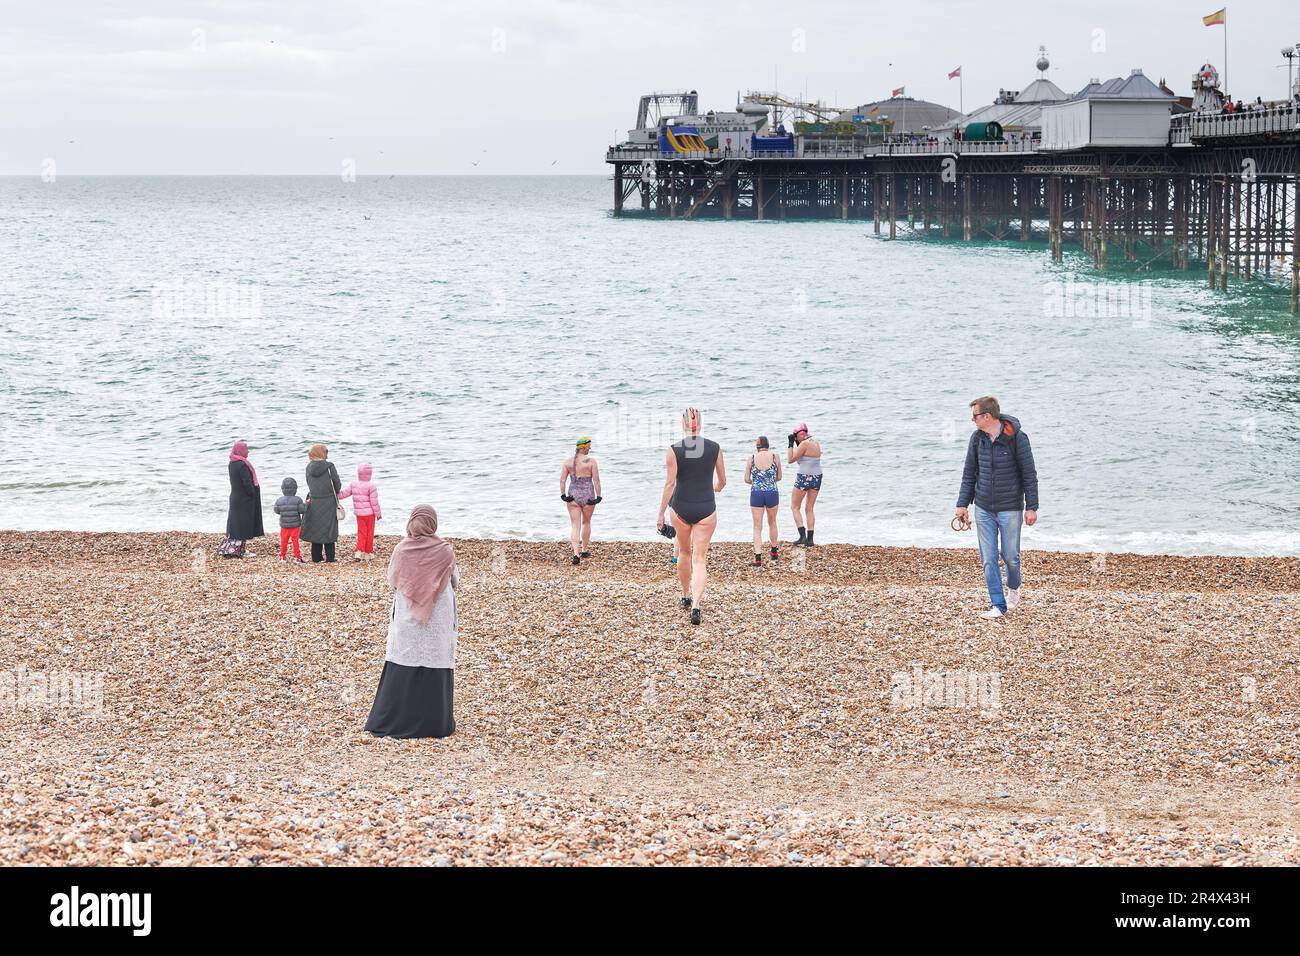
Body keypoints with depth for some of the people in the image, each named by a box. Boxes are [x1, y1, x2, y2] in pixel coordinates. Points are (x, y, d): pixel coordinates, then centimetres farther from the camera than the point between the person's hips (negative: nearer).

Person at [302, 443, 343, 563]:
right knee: (329, 530, 6)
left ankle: (316, 559, 12)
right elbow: (337, 485, -6)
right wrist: (335, 493, 14)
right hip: (329, 503, -3)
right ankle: (330, 559, 8)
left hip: (313, 503, 3)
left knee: (315, 530, 11)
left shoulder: (309, 467, 0)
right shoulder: (329, 466, -12)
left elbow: (309, 484, 6)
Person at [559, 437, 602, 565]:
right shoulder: (591, 461, -8)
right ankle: (585, 550, 33)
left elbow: (562, 479, -3)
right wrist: (598, 496, -6)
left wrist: (563, 495, 0)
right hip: (588, 495, -1)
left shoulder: (568, 461, 0)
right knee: (586, 523, 21)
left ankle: (576, 554, -15)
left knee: (575, 526, 0)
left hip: (573, 496, 1)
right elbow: (596, 480, -11)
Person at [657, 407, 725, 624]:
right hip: (706, 509, 0)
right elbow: (722, 481, 8)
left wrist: (661, 514, -5)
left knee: (684, 552, 22)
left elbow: (670, 483, -11)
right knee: (700, 559, 0)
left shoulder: (674, 450, -8)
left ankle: (686, 596, 38)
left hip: (681, 507, 0)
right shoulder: (714, 448, -2)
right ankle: (695, 606, -17)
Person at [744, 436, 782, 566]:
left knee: (757, 527, 4)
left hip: (756, 494, -1)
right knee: (772, 523, 23)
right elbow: (779, 477, 6)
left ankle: (758, 558, -6)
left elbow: (747, 480, 0)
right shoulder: (775, 457, -3)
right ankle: (774, 553, 36)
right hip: (772, 493, 1)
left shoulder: (751, 458, -3)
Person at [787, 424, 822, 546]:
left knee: (795, 507, 6)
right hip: (817, 478, 7)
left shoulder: (804, 444, -16)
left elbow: (791, 459, -13)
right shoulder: (816, 443, 8)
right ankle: (810, 539, 9)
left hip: (804, 478, -7)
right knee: (809, 509, 13)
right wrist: (796, 444, 18)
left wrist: (791, 444, -7)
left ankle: (802, 536, -5)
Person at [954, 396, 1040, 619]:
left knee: (1010, 556, 4)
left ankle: (1013, 588, 34)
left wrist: (1031, 507, -10)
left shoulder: (1017, 438, -13)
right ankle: (998, 605, 8)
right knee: (988, 559, 1)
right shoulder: (977, 438, 1)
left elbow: (1029, 474, -8)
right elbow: (969, 473, 10)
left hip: (1010, 508, -4)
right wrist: (962, 504, 6)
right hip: (983, 508, 4)